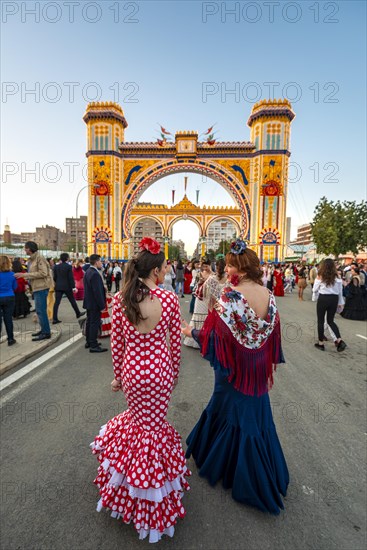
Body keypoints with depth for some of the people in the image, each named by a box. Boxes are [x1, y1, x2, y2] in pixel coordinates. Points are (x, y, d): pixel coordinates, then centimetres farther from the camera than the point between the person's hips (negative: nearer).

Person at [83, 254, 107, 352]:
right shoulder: (95, 274, -22)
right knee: (95, 323, -3)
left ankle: (89, 342, 30)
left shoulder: (88, 272, 10)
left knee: (89, 322, 18)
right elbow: (97, 292, -24)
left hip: (89, 302, 10)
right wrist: (102, 306, -20)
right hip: (95, 303, -10)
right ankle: (93, 346, 4)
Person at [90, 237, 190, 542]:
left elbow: (117, 343, -5)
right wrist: (175, 372, 9)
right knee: (155, 424, 22)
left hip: (131, 369, 2)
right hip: (160, 369, -1)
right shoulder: (169, 299, -15)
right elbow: (175, 342, -7)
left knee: (137, 417, 30)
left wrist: (118, 376, 10)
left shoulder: (120, 299, -11)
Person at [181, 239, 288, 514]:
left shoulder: (230, 295, -24)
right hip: (259, 371, 6)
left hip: (234, 370, -5)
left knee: (233, 415, 17)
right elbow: (273, 334, 3)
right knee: (257, 415, 24)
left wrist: (190, 331, -6)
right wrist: (270, 366, 14)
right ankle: (266, 476, 47)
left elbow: (214, 334, -23)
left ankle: (227, 467, 43)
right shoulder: (268, 295, -4)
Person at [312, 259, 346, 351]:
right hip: (334, 299, 4)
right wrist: (340, 302, 17)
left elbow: (315, 290, 1)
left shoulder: (320, 277, -6)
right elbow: (340, 291, 7)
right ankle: (339, 340, 5)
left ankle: (321, 343, 14)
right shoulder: (337, 278, 2)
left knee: (320, 321, 8)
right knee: (330, 320, 18)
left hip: (323, 299, -3)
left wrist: (314, 299, 18)